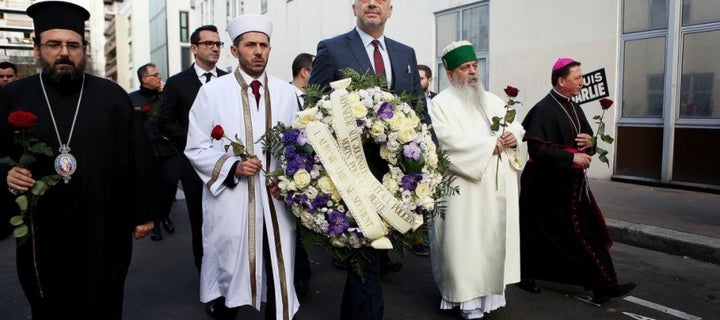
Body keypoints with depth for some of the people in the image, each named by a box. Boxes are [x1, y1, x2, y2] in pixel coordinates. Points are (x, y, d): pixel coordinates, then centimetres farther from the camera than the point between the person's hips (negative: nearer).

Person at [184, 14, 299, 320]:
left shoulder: (285, 92, 6)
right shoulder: (212, 91, -1)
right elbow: (196, 149, -2)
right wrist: (232, 167, -16)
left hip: (275, 200, 2)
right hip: (231, 203, -1)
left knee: (279, 275, 8)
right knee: (230, 274, 12)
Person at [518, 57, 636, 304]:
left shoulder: (573, 108, 10)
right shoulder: (544, 110, -17)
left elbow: (585, 138, 19)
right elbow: (538, 149, -24)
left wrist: (589, 142, -4)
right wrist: (571, 158, -23)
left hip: (571, 184, 8)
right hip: (548, 188, -8)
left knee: (586, 233, 7)